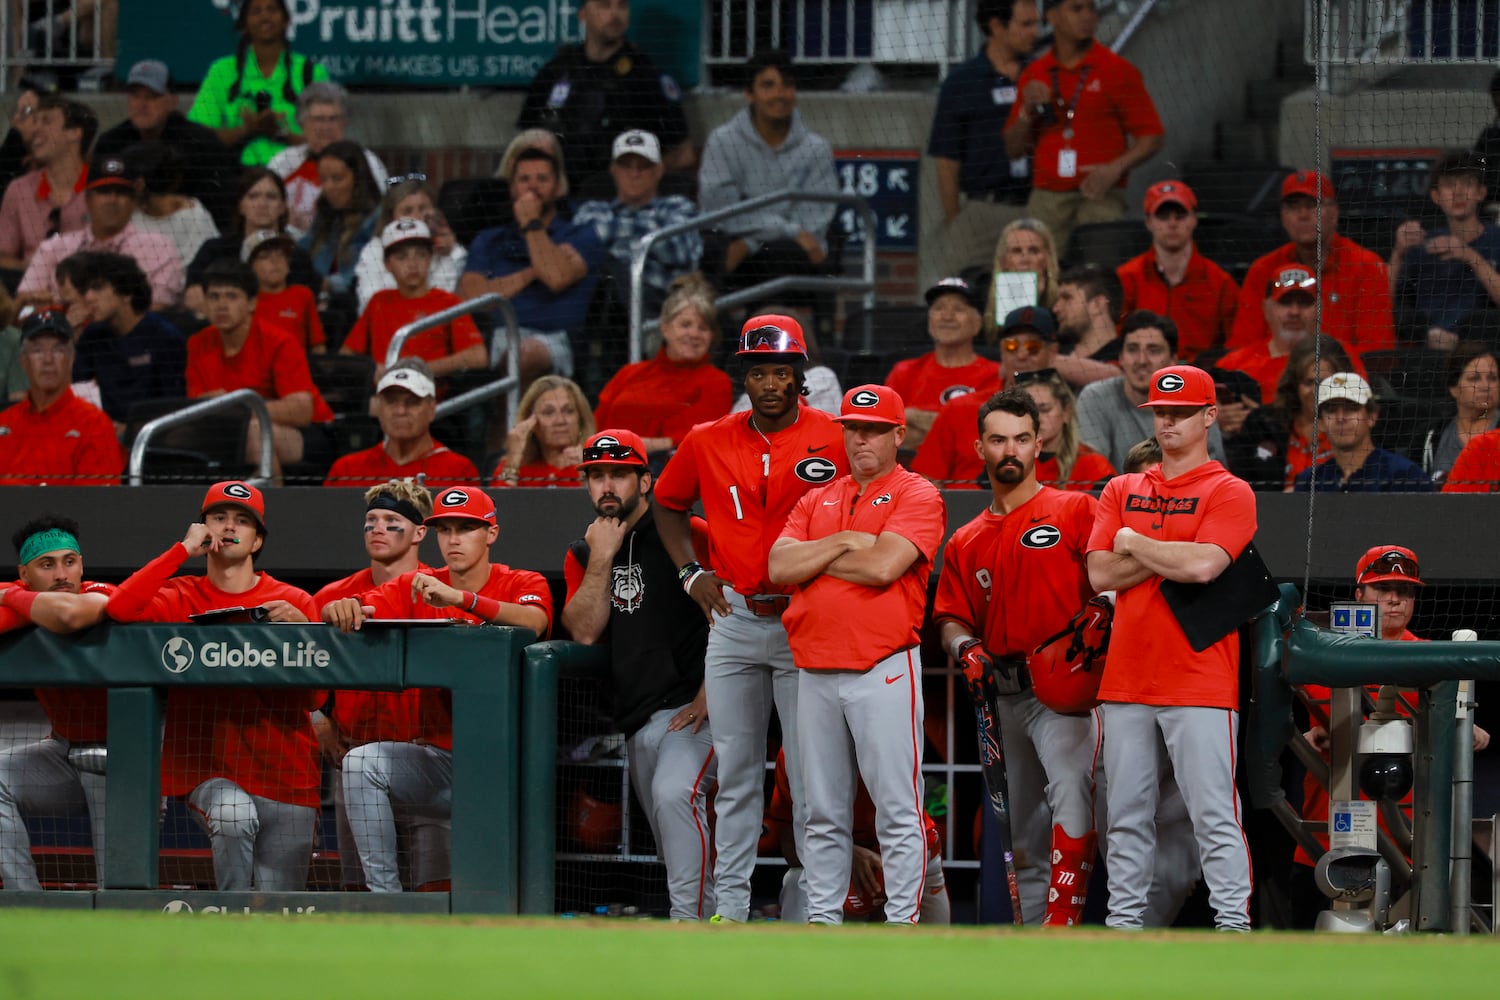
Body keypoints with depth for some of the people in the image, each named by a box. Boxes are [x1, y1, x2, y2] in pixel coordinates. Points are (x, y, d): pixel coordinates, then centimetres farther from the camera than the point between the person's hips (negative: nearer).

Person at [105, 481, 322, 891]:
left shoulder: (294, 603, 8)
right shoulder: (181, 599, 7)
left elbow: (315, 699, 1)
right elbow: (120, 609, -15)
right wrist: (184, 550, -9)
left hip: (286, 776, 2)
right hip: (211, 773, -2)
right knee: (233, 813, -36)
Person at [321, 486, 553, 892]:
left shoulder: (522, 585, 1)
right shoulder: (416, 587, 9)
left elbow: (533, 622, -24)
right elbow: (333, 613, -3)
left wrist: (459, 598, -35)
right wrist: (343, 608, -29)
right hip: (437, 759, 3)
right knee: (361, 763, -22)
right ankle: (384, 898, -22)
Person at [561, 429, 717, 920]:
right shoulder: (583, 555, 14)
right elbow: (585, 631, 1)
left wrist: (709, 694, -13)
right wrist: (602, 558, -8)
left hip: (694, 708, -7)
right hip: (636, 722, 7)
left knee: (675, 793, -28)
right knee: (673, 842, 7)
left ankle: (691, 922, -28)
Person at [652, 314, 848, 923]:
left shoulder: (834, 439, -4)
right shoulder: (708, 443, 5)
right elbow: (668, 505, 21)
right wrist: (690, 572, 8)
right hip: (734, 621, 4)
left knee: (812, 773, -4)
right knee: (735, 770, 8)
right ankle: (730, 907, 12)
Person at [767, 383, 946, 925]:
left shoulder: (916, 495, 1)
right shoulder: (817, 500, 18)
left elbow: (884, 566, -15)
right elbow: (779, 566, 4)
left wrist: (816, 559, -1)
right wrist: (845, 543, -6)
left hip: (884, 671, -6)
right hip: (816, 671, 6)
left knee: (897, 806, -8)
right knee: (823, 812, 9)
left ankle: (902, 922, -7)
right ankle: (822, 920, 13)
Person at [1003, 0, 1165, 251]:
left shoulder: (1117, 71, 3)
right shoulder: (1033, 75, 12)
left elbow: (1153, 136, 2)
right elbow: (1013, 150, 16)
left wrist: (1116, 168, -13)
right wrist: (1027, 110, -2)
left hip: (1101, 199, -3)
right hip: (1046, 200, 3)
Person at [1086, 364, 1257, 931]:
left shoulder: (1229, 493, 2)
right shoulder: (1121, 491, 16)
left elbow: (1203, 565, -15)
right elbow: (1100, 575, 4)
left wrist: (1134, 544, -1)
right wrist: (1173, 556, -6)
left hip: (1199, 680, -5)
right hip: (1126, 681, 5)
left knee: (1214, 814, -9)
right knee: (1126, 815, 6)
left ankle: (1233, 923, -10)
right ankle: (1124, 922, 11)